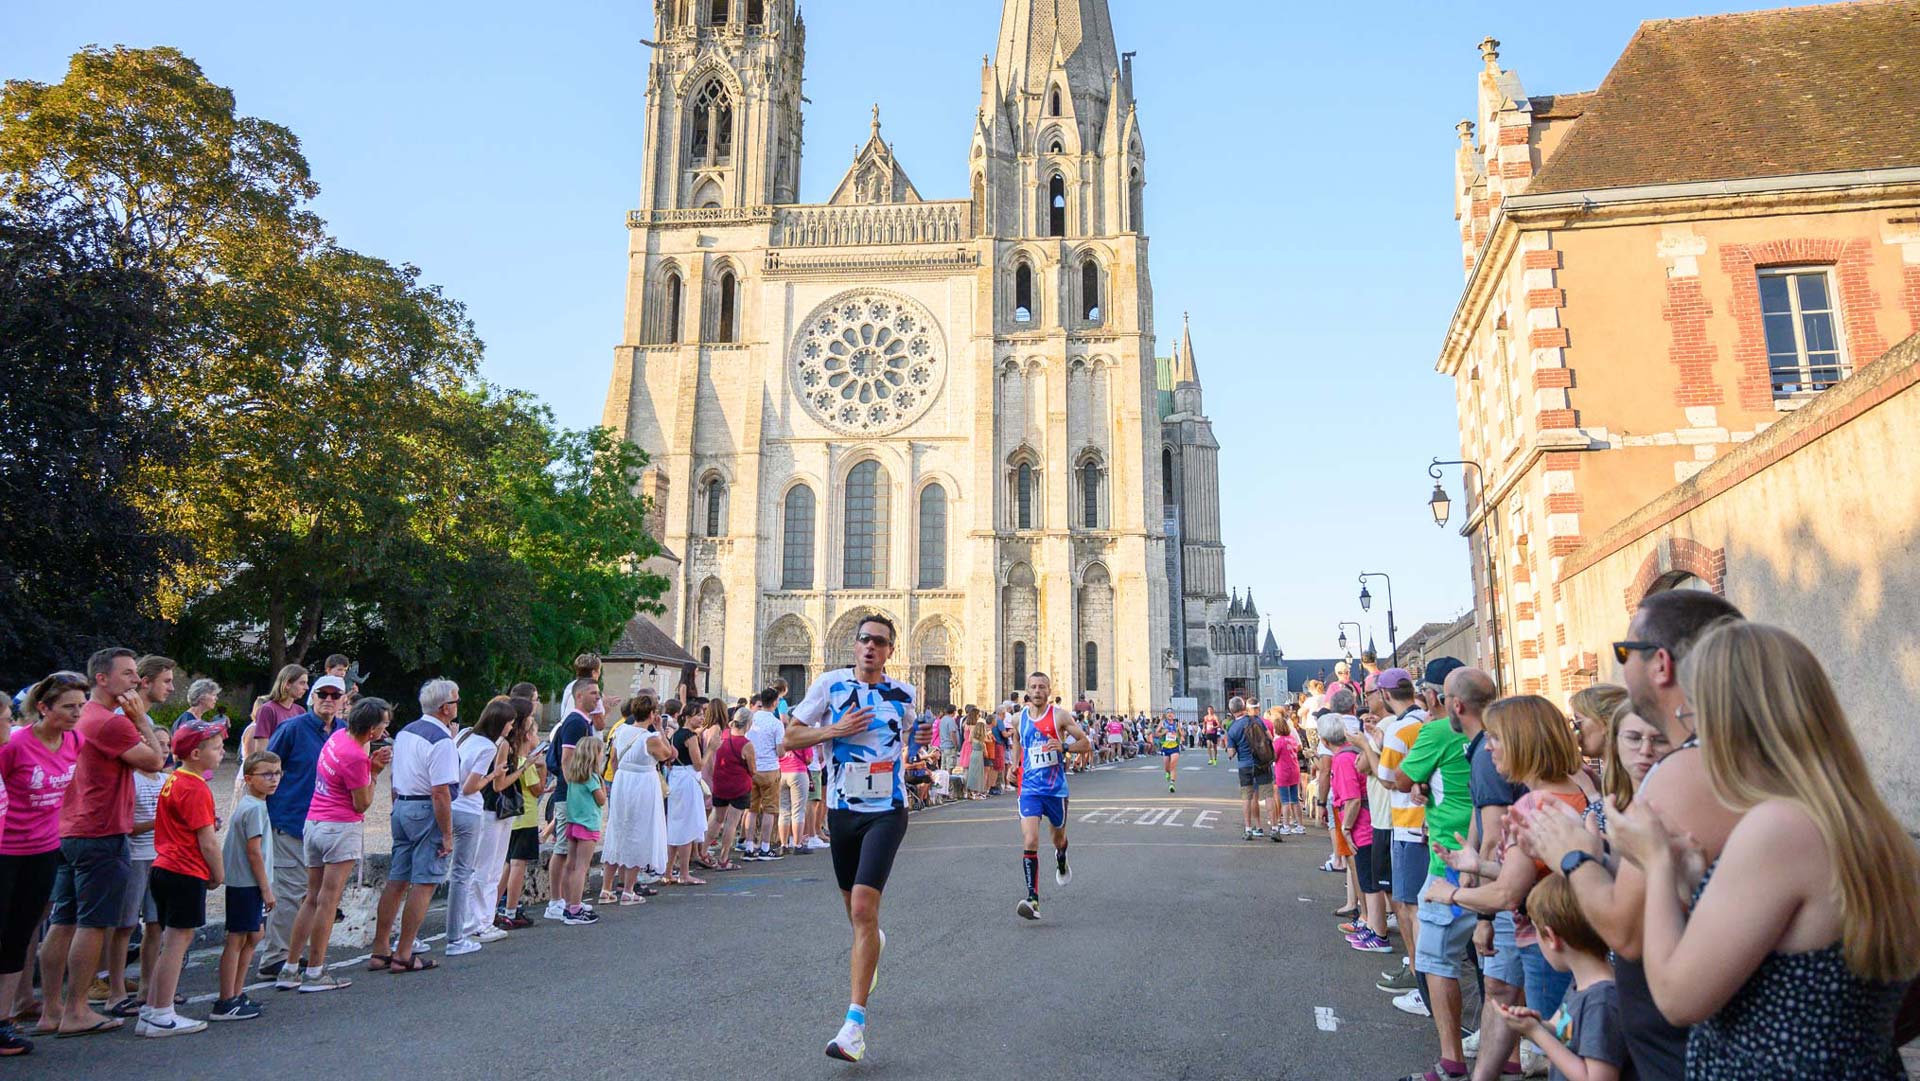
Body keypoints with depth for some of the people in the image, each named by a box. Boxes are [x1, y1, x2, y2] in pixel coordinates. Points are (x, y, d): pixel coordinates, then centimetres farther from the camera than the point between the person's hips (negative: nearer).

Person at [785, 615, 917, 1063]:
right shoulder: (831, 684, -2)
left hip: (886, 811, -2)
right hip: (842, 809, 2)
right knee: (854, 905, 17)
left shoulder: (903, 695, 2)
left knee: (863, 907, -16)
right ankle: (873, 941, 54)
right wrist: (834, 730, -13)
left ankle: (855, 1023, -12)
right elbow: (791, 736, 0)